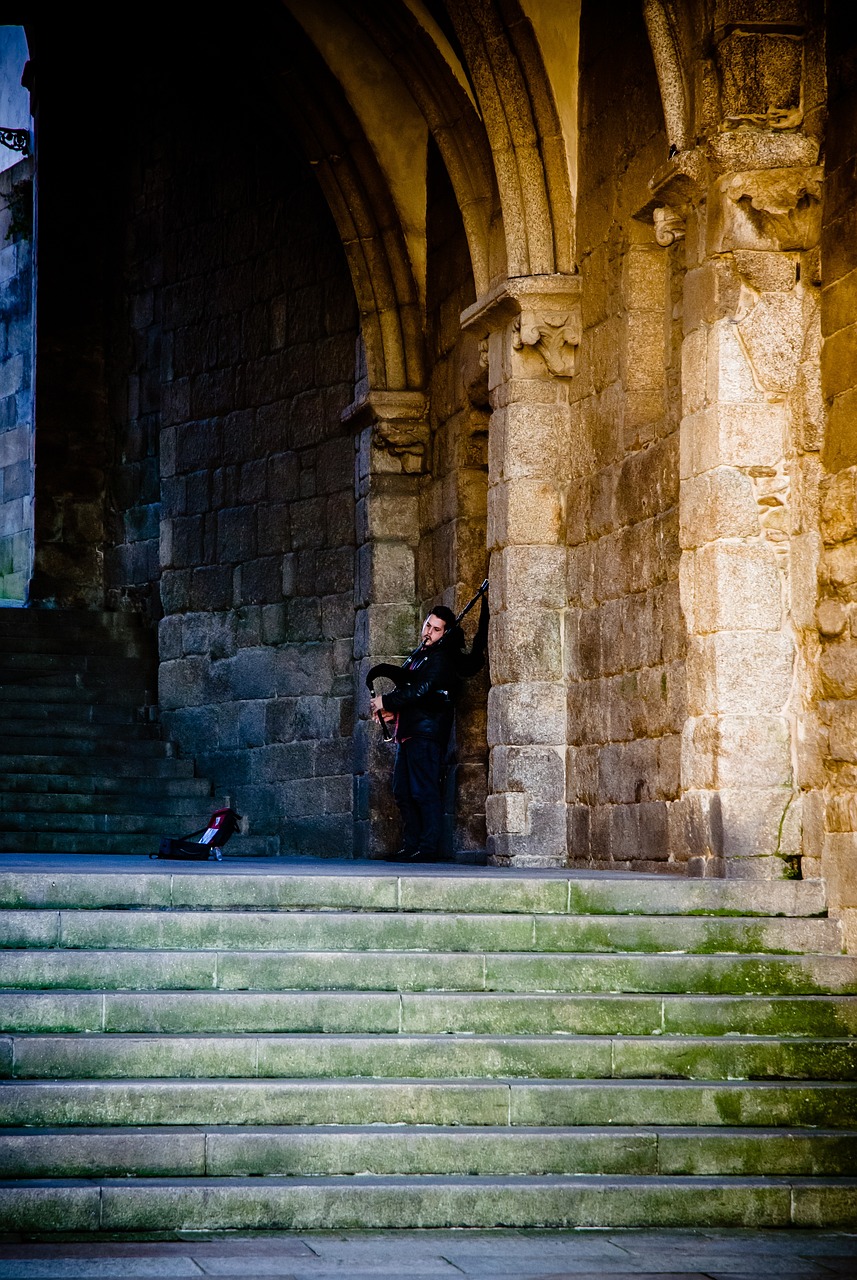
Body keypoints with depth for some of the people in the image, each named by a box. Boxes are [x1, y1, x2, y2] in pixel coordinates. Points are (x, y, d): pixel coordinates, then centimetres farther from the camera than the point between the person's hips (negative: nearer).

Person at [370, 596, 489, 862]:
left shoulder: (441, 659, -8)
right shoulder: (418, 656, 22)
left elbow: (418, 691, -17)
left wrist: (386, 702, -8)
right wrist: (393, 711, 8)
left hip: (427, 733, -10)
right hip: (408, 732, 10)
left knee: (425, 791, -12)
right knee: (403, 793, 8)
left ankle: (429, 848, -13)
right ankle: (411, 846, 11)